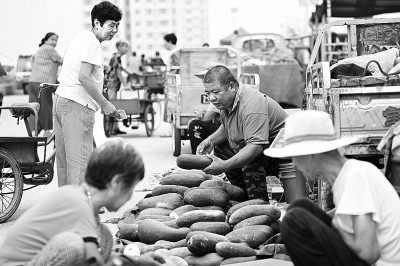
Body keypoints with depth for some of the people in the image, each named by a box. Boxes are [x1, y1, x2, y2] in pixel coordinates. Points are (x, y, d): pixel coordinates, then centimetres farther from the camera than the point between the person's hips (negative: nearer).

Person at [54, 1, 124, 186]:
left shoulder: (81, 38, 20)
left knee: (64, 161, 13)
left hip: (60, 100, 10)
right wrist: (105, 104, -17)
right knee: (79, 161, -10)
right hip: (77, 106, -10)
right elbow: (84, 77, -22)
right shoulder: (92, 43, -11)